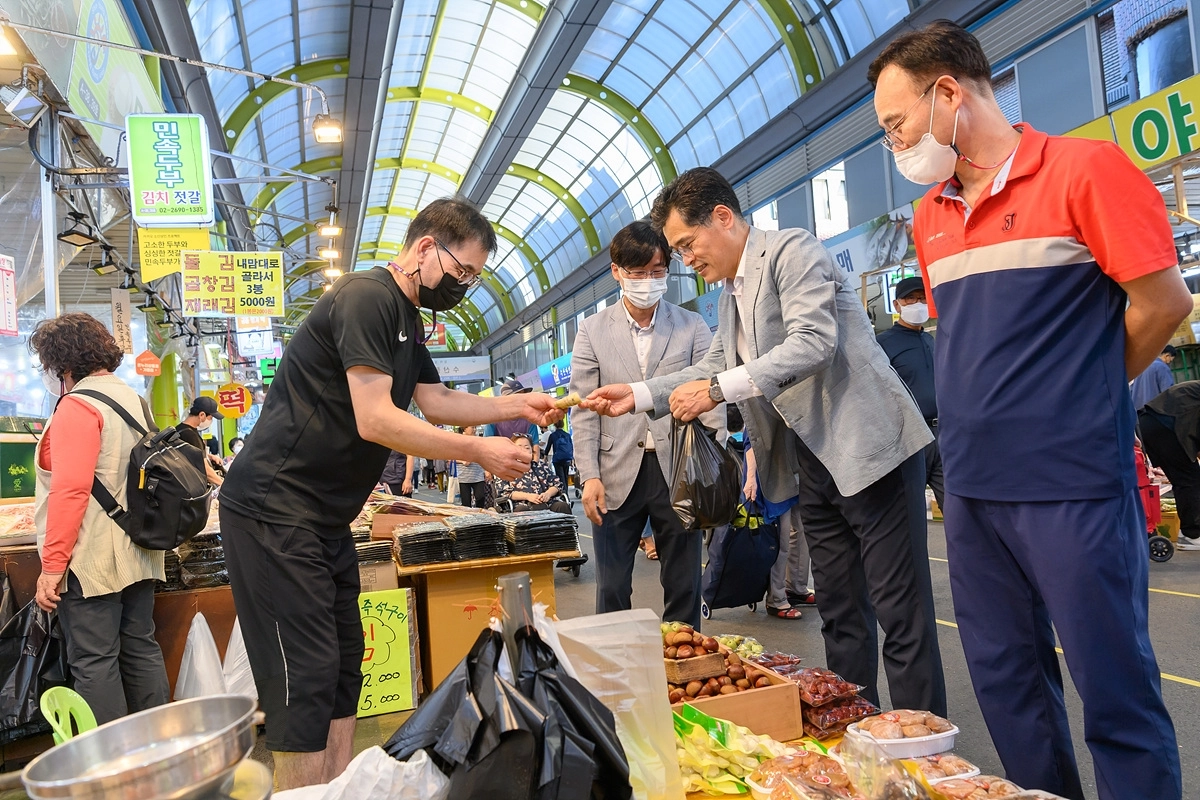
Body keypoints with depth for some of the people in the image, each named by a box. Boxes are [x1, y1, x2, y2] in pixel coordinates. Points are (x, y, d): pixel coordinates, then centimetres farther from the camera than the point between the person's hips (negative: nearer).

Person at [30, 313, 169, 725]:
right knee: (141, 649, 13)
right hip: (138, 553, 8)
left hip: (92, 560, -8)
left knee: (94, 662, -1)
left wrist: (52, 564, -18)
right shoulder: (133, 398, 13)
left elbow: (70, 490, -20)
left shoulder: (77, 406, -12)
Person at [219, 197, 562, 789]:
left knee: (344, 663, 13)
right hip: (275, 511, -10)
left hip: (324, 518, 10)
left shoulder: (406, 319, 15)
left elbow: (436, 403, 19)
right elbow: (375, 420, -24)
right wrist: (480, 451, -19)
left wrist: (520, 406, 8)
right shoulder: (367, 297, -17)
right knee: (307, 674, -8)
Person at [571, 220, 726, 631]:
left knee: (684, 586, 9)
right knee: (612, 589, 7)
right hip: (617, 474, 0)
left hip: (679, 471, 0)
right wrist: (589, 476, -7)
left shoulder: (693, 327, 4)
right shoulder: (593, 330, 6)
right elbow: (584, 409, 3)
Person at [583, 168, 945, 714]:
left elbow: (813, 343, -22)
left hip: (868, 446, -9)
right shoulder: (731, 293, 17)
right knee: (840, 613, 14)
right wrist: (639, 395, 10)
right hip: (816, 463, 9)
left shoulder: (792, 251, -10)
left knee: (900, 612, -3)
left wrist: (718, 389, -24)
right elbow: (717, 366, 22)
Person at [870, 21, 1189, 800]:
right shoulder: (930, 217, 12)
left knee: (1115, 688, 5)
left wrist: (1080, 398, 4)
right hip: (972, 484, 6)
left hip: (1073, 482, -6)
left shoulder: (1083, 168, -6)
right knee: (1006, 680, 15)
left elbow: (1165, 300, -6)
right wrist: (991, 413, 10)